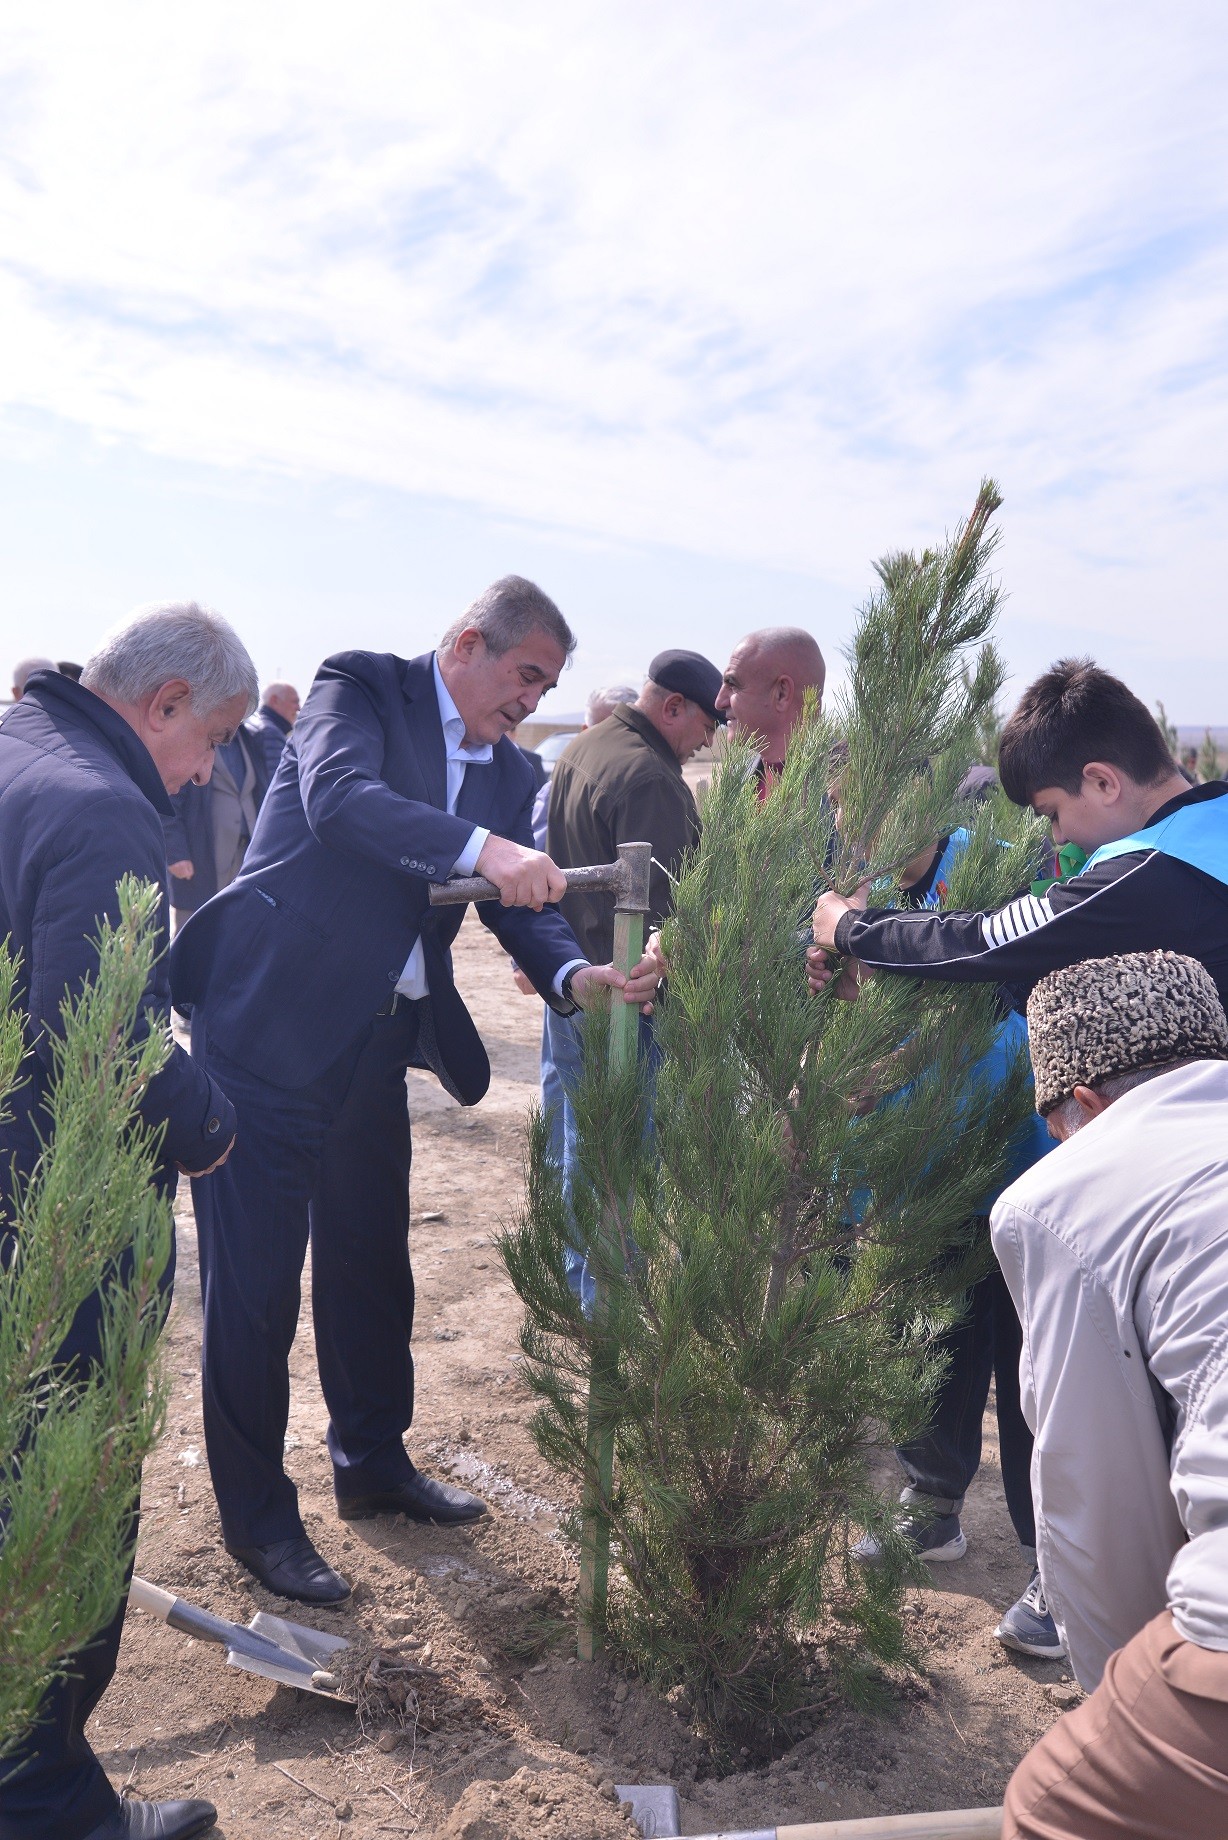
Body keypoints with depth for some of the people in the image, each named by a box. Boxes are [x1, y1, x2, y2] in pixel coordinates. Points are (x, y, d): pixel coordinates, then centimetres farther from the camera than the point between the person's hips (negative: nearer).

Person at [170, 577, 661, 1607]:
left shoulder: (509, 775, 11)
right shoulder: (363, 690, -7)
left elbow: (523, 902, 2)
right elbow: (338, 797, -27)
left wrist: (576, 974, -18)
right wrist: (482, 848, -37)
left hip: (376, 1043, 7)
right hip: (271, 1021, -7)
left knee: (372, 1262, 18)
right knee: (256, 1275, 2)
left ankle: (373, 1463, 38)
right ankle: (256, 1514, 19)